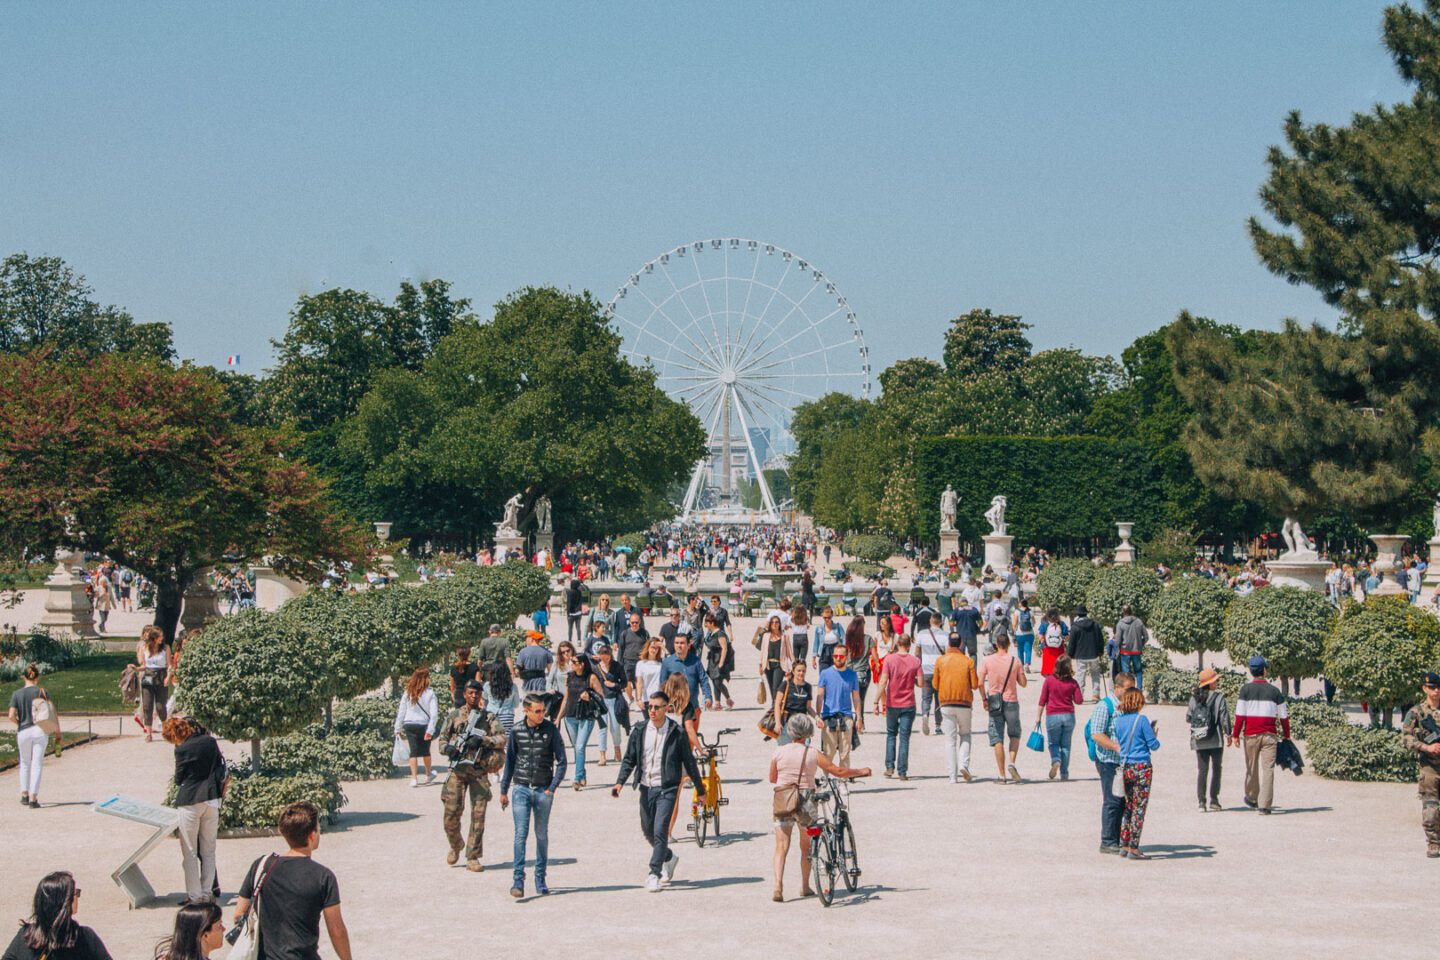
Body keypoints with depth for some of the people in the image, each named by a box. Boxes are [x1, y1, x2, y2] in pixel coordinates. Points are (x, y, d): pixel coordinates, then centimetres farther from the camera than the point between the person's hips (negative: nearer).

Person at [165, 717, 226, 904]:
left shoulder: (182, 749, -14)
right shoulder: (211, 742, 2)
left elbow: (179, 779, -3)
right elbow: (222, 769, 8)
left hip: (190, 803, -5)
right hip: (212, 801, 5)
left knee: (190, 852, 5)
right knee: (209, 850, 12)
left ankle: (194, 895, 4)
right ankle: (207, 892, 14)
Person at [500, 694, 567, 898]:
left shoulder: (551, 730, -3)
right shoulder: (517, 731, 1)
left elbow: (561, 761, 0)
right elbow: (509, 761, 11)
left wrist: (552, 788, -7)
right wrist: (503, 791, 13)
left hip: (543, 790, 0)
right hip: (521, 789, 0)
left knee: (542, 835, 8)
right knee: (521, 833, -10)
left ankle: (540, 879, 19)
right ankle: (518, 879, -11)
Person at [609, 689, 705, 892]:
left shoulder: (677, 733, -6)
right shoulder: (639, 732, 3)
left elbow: (689, 762, 1)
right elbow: (629, 759, 8)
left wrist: (700, 790, 5)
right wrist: (620, 782, -7)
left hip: (666, 789, -5)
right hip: (646, 788, 5)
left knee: (660, 832, -13)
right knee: (648, 832, 14)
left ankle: (654, 874, -7)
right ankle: (669, 858, 40)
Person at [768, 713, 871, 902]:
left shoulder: (778, 753, -2)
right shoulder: (813, 754, -7)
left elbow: (772, 779, 11)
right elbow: (838, 771, -2)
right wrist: (861, 771, 13)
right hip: (805, 801, -1)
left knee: (781, 847, 0)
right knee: (806, 847, 17)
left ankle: (778, 886, -17)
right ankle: (805, 887, 25)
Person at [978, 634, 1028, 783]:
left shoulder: (987, 661, -2)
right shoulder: (1015, 661, -3)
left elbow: (980, 683, -5)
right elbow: (1023, 683, 2)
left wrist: (984, 699, 8)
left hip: (994, 703, 0)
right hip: (1011, 702, 0)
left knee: (997, 739, 3)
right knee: (1014, 735, 18)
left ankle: (1002, 775, 0)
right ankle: (1012, 763, -5)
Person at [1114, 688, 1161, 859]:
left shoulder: (1119, 721, 5)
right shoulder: (1142, 719, -11)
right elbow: (1154, 745, -8)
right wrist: (1154, 734, 11)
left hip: (1125, 768, 5)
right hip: (1141, 768, -5)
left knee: (1128, 807, 15)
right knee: (1139, 808, 0)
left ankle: (1124, 846, 15)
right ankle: (1133, 849, -1)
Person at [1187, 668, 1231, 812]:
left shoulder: (1194, 698, 1)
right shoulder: (1219, 697, -9)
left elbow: (1188, 718, 5)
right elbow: (1224, 717, -10)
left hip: (1198, 741, 3)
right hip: (1215, 740, -3)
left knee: (1202, 769, 6)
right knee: (1216, 768, 11)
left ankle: (1201, 801, 0)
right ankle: (1214, 799, 9)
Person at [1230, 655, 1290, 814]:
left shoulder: (1246, 689, -2)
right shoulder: (1274, 691, 4)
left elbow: (1240, 714, -6)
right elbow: (1284, 716, 6)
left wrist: (1235, 735, 0)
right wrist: (1287, 735, 18)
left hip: (1251, 735, 0)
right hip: (1270, 735, 0)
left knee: (1252, 768, 14)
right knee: (1268, 768, -3)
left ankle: (1251, 799, 30)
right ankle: (1265, 804, -10)